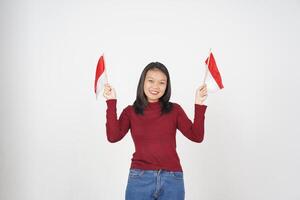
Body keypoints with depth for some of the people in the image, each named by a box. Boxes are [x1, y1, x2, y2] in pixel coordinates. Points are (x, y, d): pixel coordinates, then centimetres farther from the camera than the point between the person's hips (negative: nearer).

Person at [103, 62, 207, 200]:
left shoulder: (175, 110, 5)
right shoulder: (130, 112, 5)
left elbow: (197, 136, -4)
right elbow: (113, 136, -11)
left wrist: (199, 104, -10)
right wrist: (111, 102, -11)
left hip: (172, 179, 1)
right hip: (140, 178, 0)